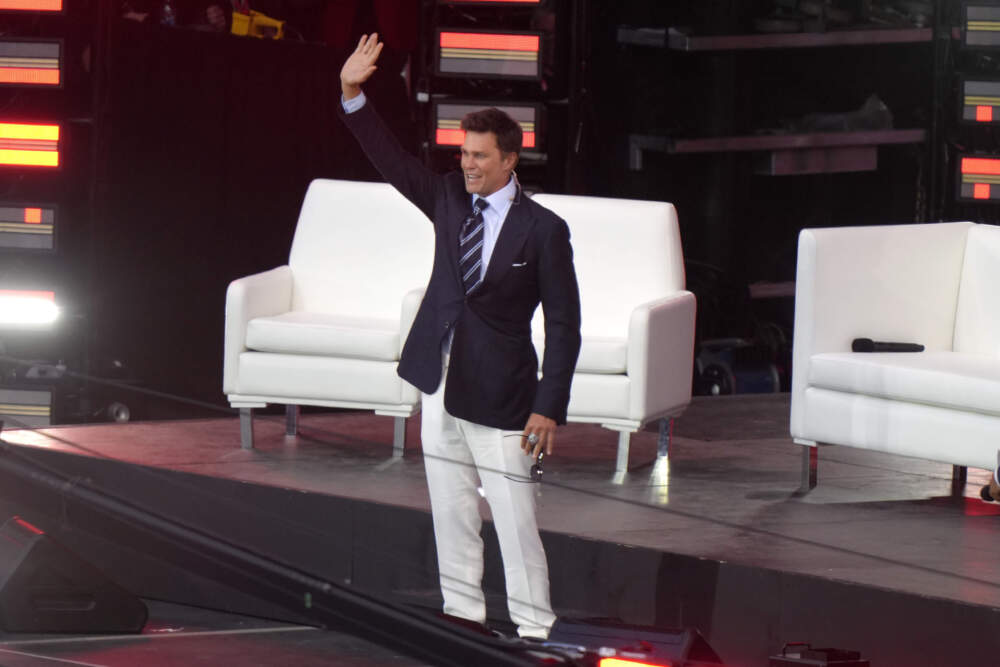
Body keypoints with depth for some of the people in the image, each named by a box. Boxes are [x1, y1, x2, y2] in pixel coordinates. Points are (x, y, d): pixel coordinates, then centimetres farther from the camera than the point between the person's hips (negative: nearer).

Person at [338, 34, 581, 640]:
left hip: (499, 395, -6)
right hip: (442, 384, 6)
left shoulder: (542, 230, -10)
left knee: (514, 517, -4)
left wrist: (549, 408, -15)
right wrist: (352, 95, -7)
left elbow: (564, 324, -10)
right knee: (451, 513, 12)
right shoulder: (450, 198, 5)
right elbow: (391, 159, 7)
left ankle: (534, 628, 3)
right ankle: (463, 610, 23)